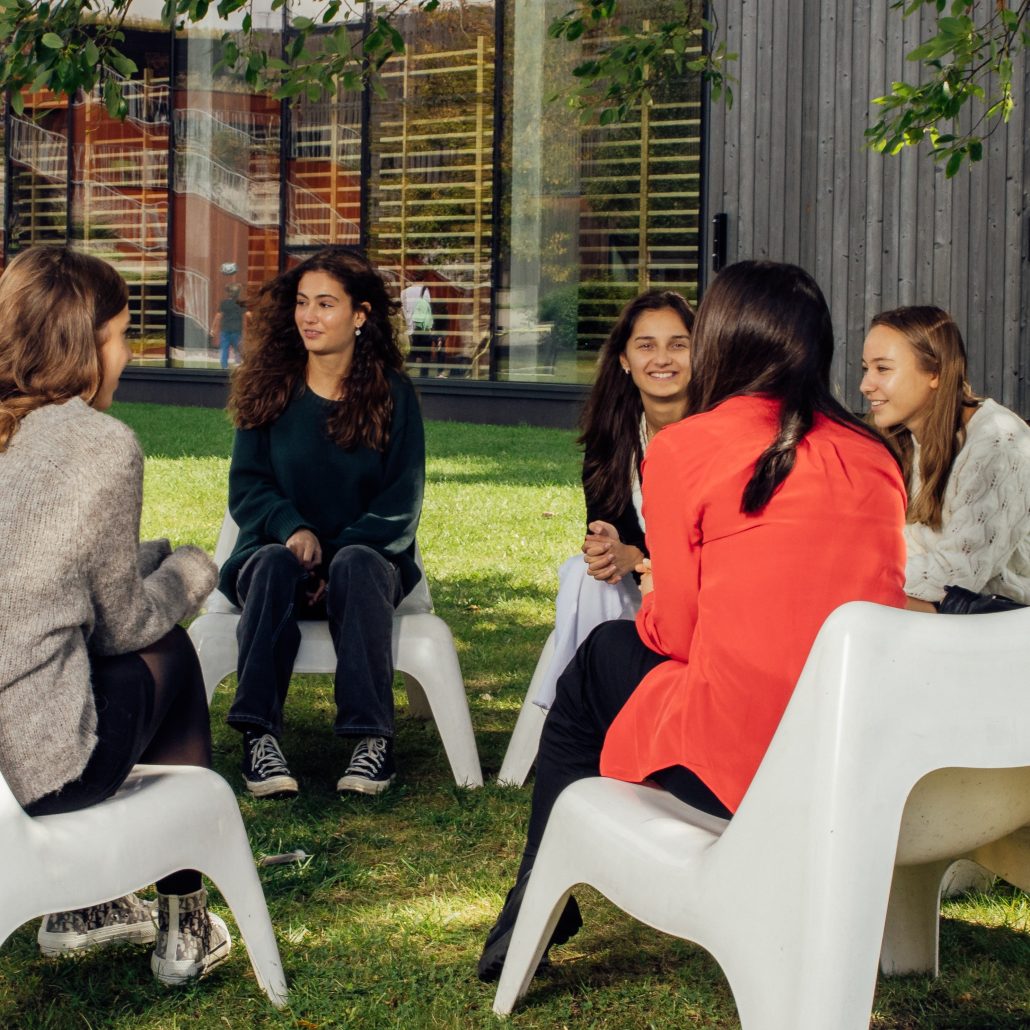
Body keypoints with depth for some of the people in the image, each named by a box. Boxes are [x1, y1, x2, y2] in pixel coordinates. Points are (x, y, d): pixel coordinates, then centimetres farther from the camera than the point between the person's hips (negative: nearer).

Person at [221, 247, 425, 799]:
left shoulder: (393, 395, 3)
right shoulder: (269, 388, 7)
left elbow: (402, 503, -2)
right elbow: (246, 486, 2)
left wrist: (339, 550, -17)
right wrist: (292, 528, -18)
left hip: (368, 555, -1)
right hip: (278, 551, 1)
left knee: (355, 564, -36)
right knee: (276, 563, -34)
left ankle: (372, 738, -39)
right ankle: (259, 736, -42)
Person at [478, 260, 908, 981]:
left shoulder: (684, 447, -5)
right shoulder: (875, 456, 8)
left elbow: (675, 630, -2)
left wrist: (651, 593, 22)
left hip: (743, 764, -5)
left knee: (601, 658, 25)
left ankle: (536, 913, 37)